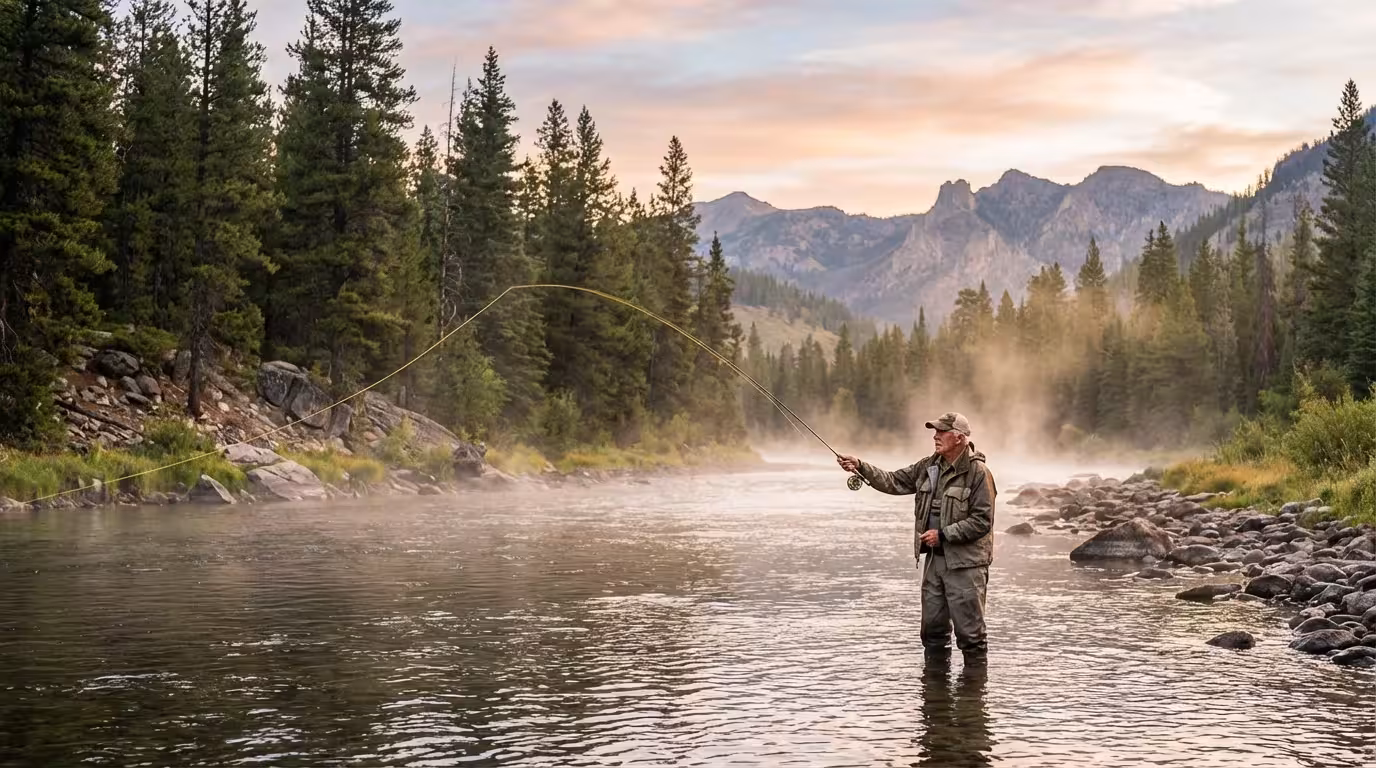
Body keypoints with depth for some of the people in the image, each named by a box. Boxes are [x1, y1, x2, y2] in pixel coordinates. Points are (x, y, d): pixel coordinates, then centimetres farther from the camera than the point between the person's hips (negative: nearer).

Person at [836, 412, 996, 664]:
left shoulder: (978, 473, -12)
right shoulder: (929, 466, 9)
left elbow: (982, 521, -15)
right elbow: (894, 481, 9)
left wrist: (943, 534, -17)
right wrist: (861, 467, -4)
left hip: (965, 562, -7)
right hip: (934, 558, 7)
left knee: (969, 631, -2)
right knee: (932, 626, 15)